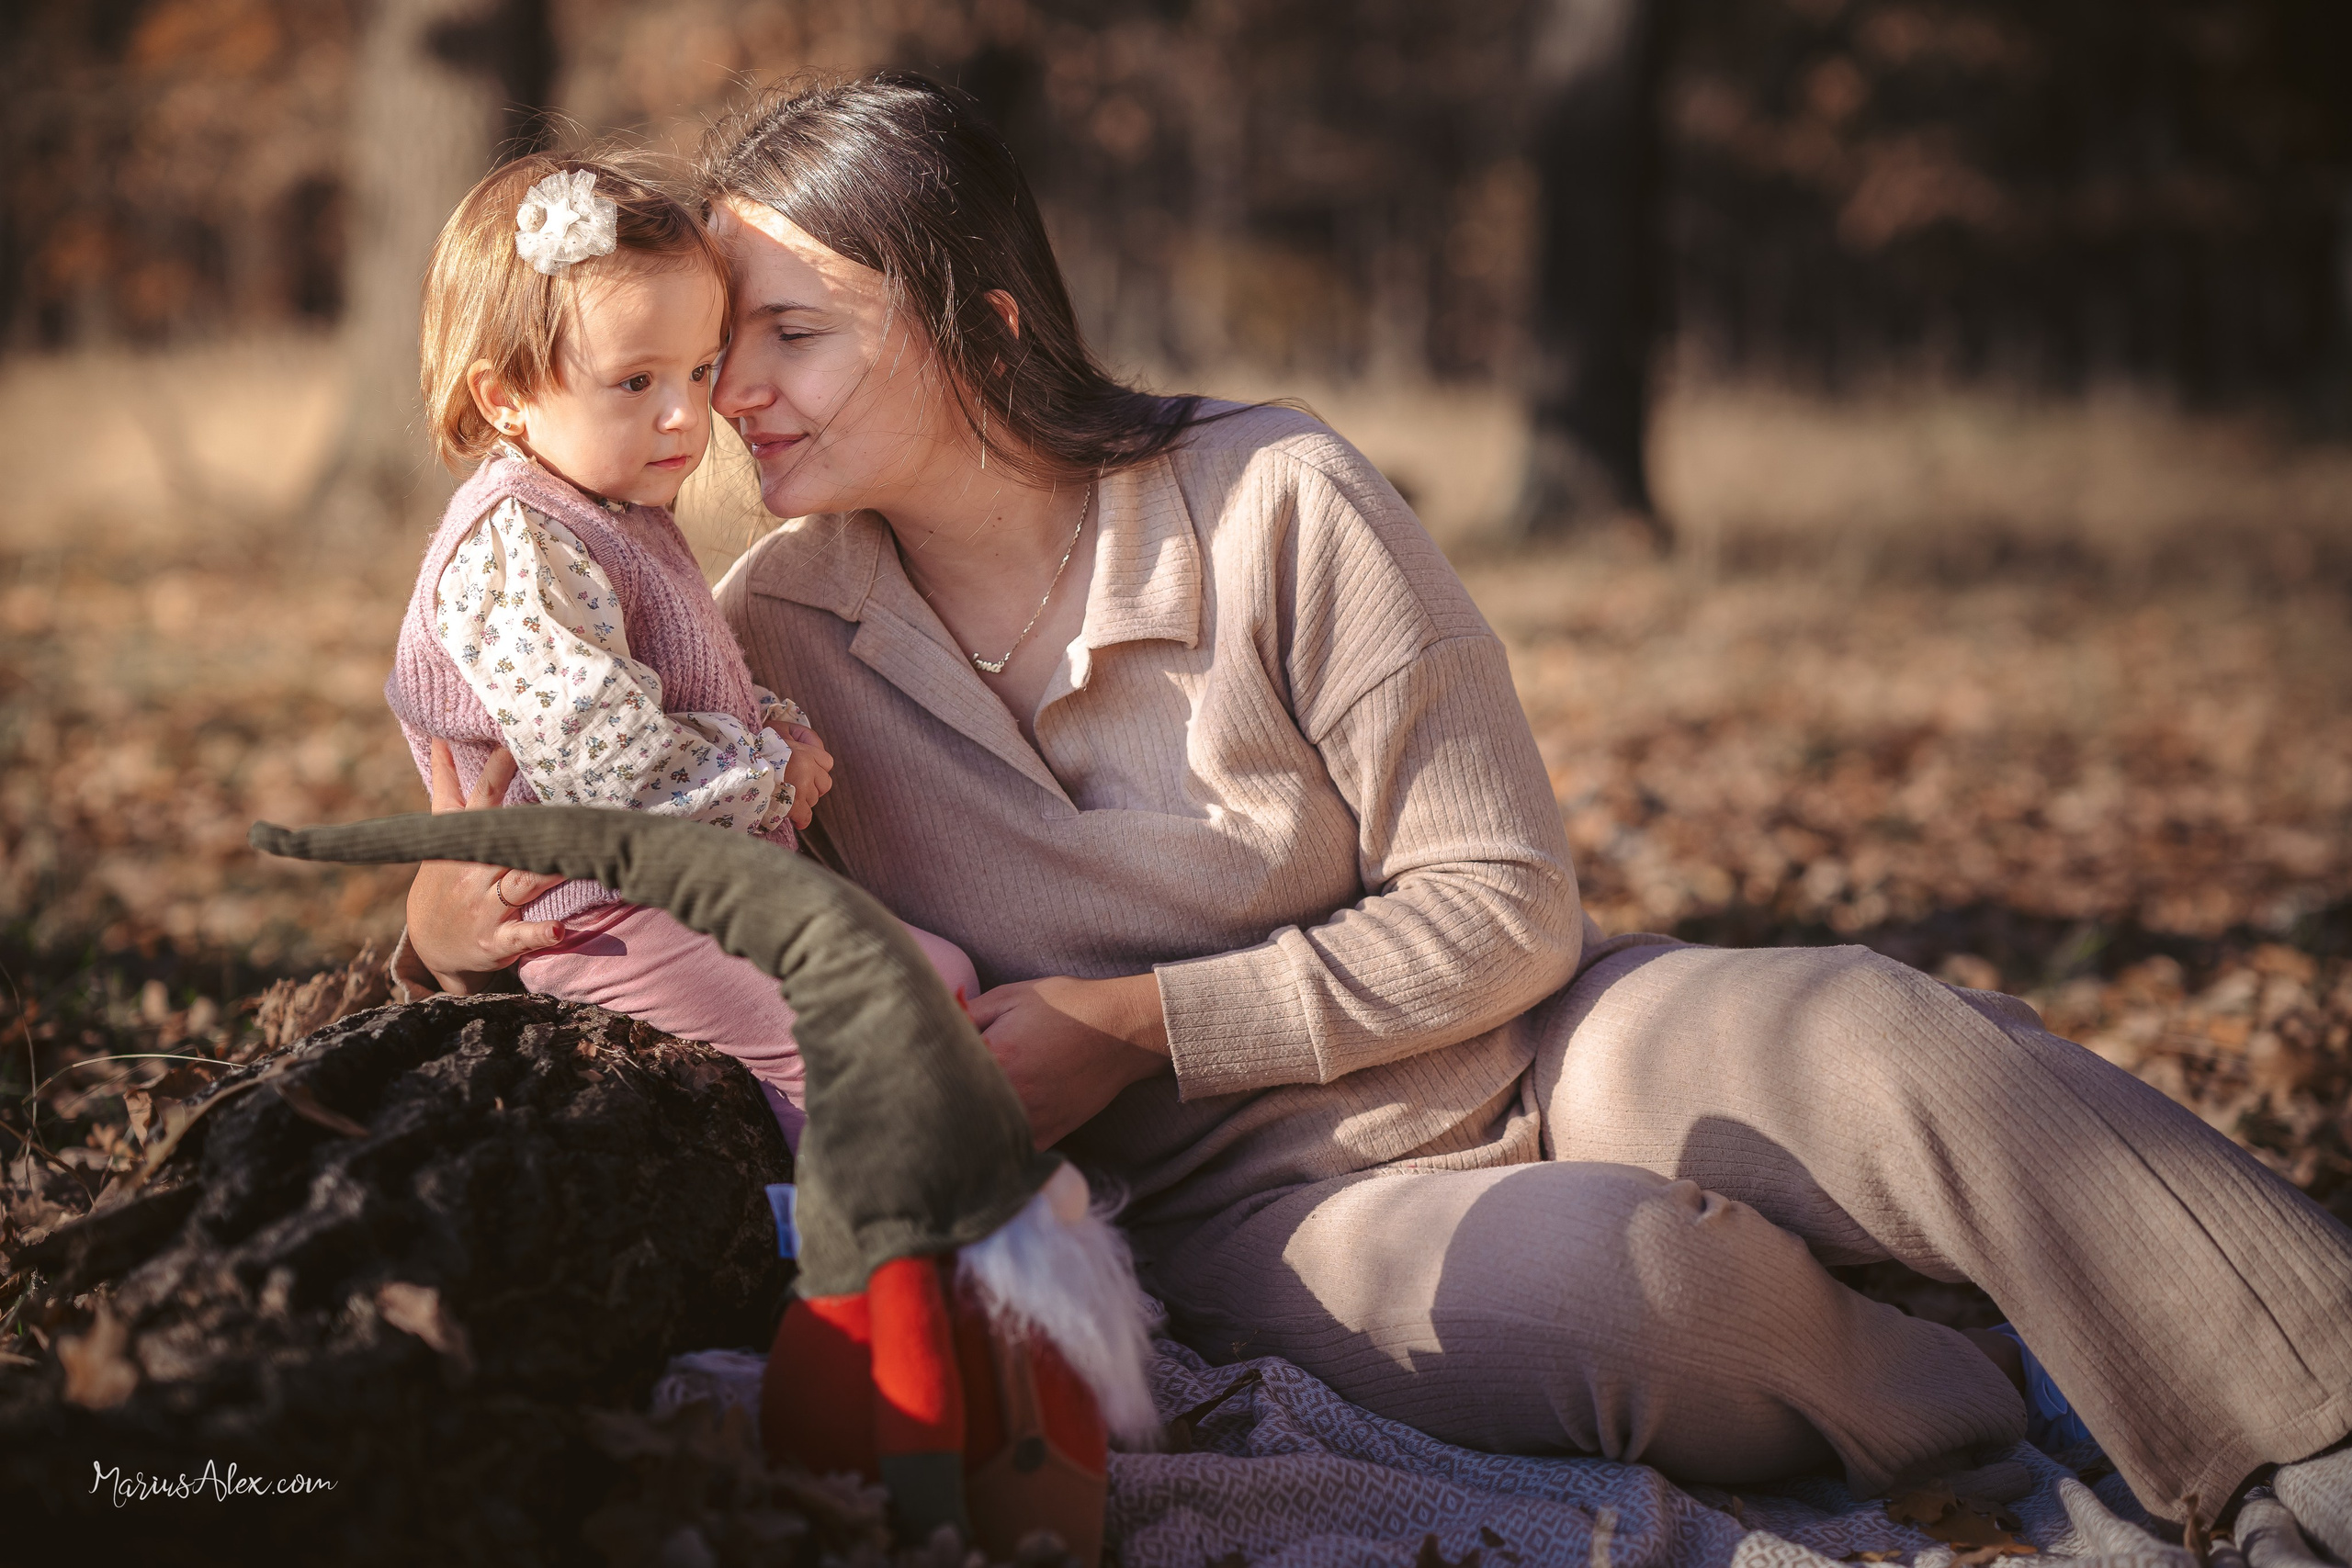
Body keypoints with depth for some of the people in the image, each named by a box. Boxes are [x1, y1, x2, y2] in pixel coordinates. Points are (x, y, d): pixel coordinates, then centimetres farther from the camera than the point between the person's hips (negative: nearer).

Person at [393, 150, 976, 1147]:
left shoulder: (623, 522, 15)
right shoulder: (515, 550, -19)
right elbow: (606, 764, -27)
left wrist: (784, 728, 7)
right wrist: (770, 774, -13)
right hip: (610, 923, -10)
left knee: (944, 977, 7)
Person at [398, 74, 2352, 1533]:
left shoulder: (1275, 505, -9)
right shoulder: (769, 633, -2)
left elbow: (1506, 906, -7)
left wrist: (1141, 1024, -15)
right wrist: (468, 907, -14)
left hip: (1521, 1046, 1)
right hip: (1237, 1201, 0)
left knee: (1881, 1048, -30)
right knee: (1621, 1284, -35)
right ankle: (2028, 1427, -12)